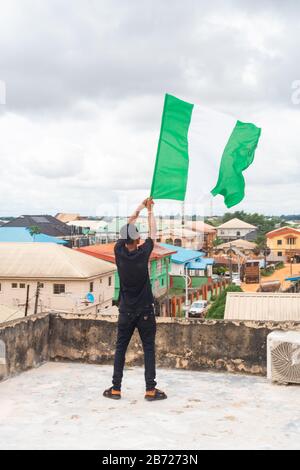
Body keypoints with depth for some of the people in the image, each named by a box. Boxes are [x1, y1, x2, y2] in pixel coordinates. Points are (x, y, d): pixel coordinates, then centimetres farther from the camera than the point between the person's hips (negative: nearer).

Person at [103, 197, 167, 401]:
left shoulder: (119, 251, -7)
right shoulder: (143, 253, -14)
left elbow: (126, 231, 10)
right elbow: (153, 233, 3)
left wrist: (138, 210, 19)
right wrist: (150, 210, 16)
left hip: (126, 311, 3)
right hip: (145, 310, -3)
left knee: (121, 349, 9)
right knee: (149, 349, 5)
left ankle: (116, 389, 13)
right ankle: (151, 389, 6)